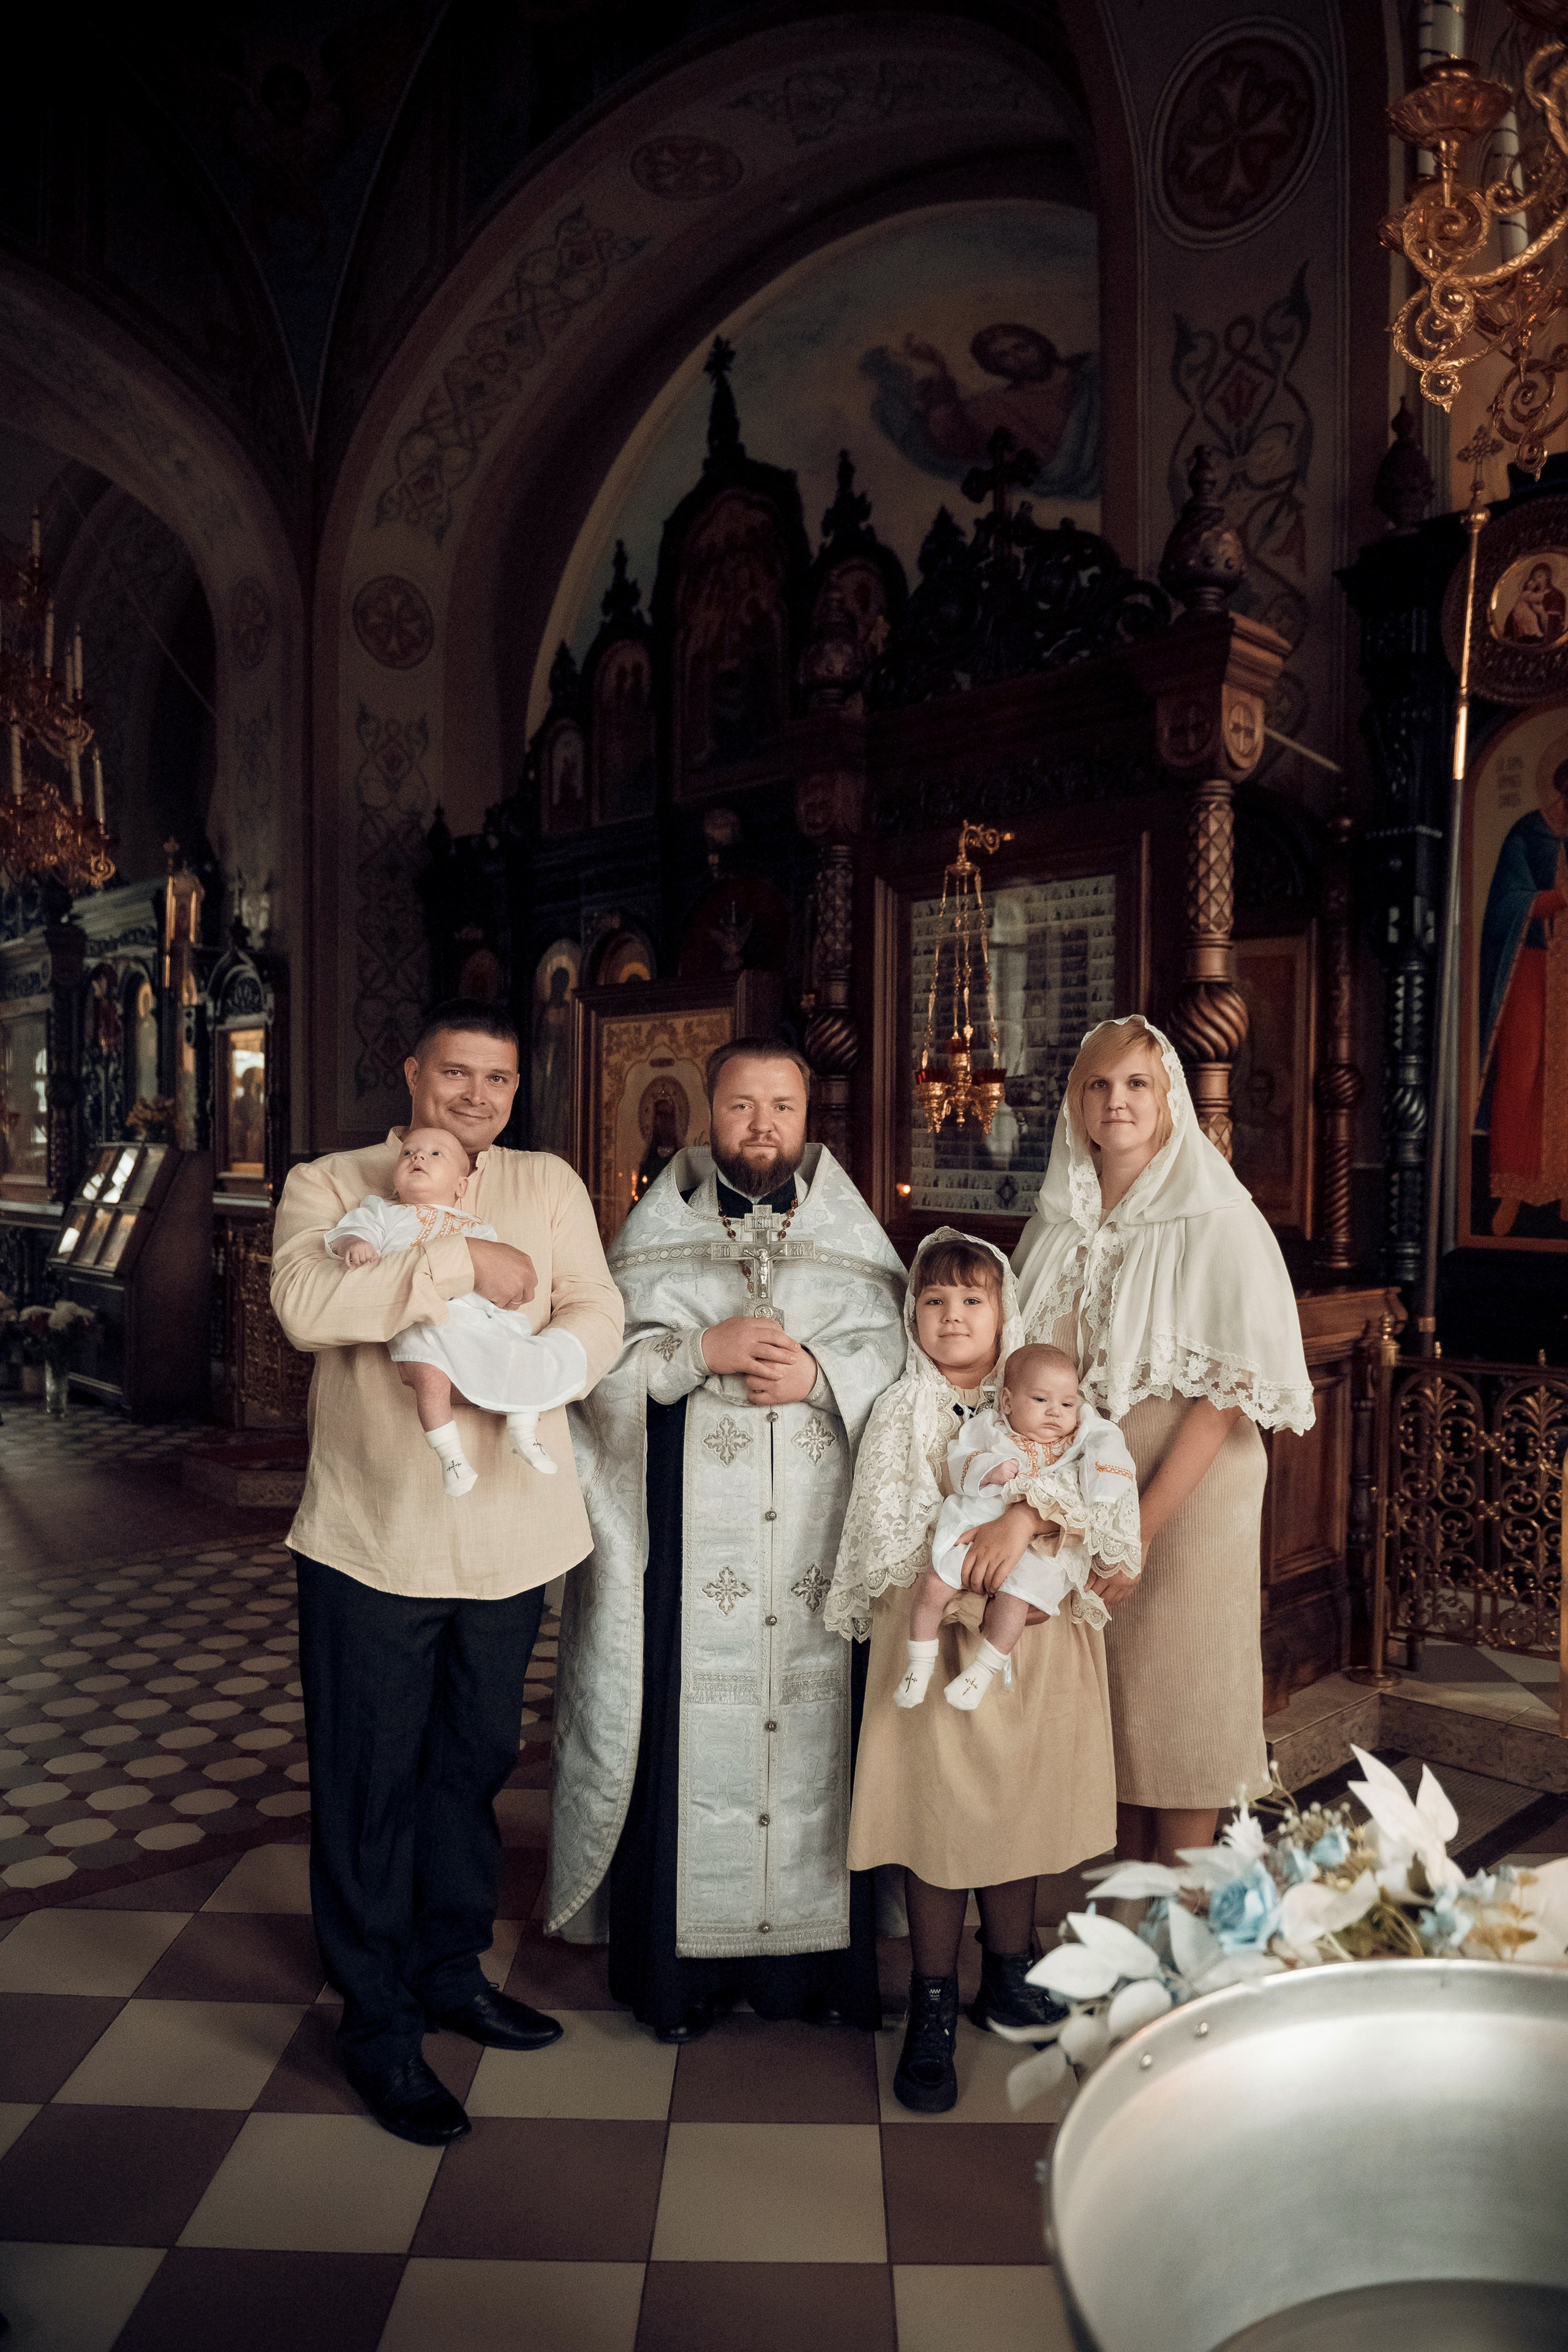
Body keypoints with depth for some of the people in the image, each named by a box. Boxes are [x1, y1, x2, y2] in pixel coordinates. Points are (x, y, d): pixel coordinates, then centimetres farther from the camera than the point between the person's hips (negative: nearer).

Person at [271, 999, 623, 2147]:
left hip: (508, 1531, 3)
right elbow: (307, 1306, -21)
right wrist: (465, 1266, -20)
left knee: (474, 1763, 18)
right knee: (368, 1781, 7)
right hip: (371, 1537, -3)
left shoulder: (549, 1185, 6)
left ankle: (450, 1970, 39)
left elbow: (600, 1317, -5)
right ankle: (378, 2022, 25)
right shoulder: (330, 1185, -1)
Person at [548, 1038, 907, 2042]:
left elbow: (900, 1352, 3)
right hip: (689, 1542, -1)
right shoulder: (656, 1229, 5)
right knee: (690, 1732, 3)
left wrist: (819, 1375, -13)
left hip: (819, 1538, 1)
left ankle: (818, 1955, 23)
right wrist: (704, 1350, -14)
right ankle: (682, 1961, 20)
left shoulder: (852, 1230, 8)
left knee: (818, 1728, 5)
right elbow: (604, 1364, -1)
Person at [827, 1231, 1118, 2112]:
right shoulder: (902, 1415, 3)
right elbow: (890, 1537, -3)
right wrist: (966, 1597, -15)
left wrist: (1025, 1517, -27)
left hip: (1031, 1636, 2)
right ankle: (934, 2011, 18)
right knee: (935, 1807, 2)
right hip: (934, 1631, -2)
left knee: (1019, 1803, 12)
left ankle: (1010, 1979, 34)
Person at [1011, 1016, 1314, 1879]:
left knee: (1179, 1706, 3)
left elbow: (1224, 1389, -14)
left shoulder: (1217, 1221, -10)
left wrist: (1142, 1525, -17)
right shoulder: (1058, 1224, 6)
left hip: (1187, 1489, -4)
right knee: (1108, 1702, 12)